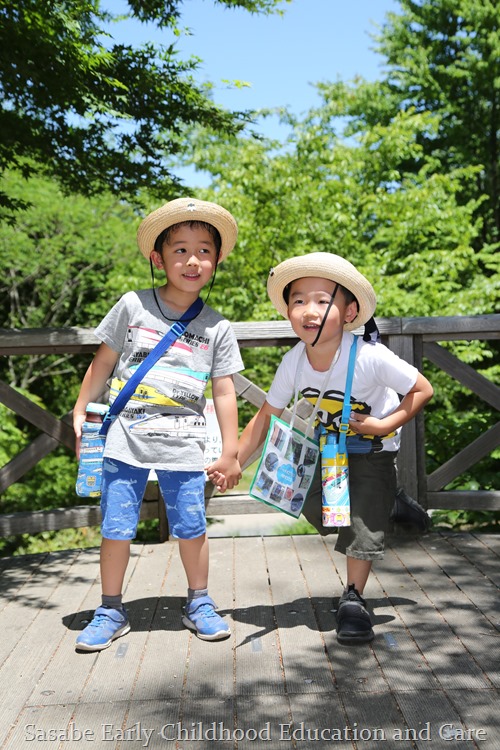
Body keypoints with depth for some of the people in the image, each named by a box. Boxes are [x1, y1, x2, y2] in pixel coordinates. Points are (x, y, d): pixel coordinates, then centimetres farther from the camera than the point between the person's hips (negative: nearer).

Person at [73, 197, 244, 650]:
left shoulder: (217, 328, 3)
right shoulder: (133, 306, 0)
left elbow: (224, 392, 5)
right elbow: (103, 362, 8)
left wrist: (230, 452, 3)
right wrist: (80, 412, 8)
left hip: (183, 446, 0)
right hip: (125, 440, 0)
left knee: (191, 528, 7)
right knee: (116, 528, 4)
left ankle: (199, 604, 28)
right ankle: (111, 612, 22)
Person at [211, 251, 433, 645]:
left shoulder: (370, 358, -33)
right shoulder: (293, 364, -20)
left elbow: (422, 389, -20)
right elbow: (266, 417, -9)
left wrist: (386, 425, -30)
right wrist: (234, 463, -11)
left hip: (374, 451, -4)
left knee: (364, 520, -10)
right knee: (313, 506, 0)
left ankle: (353, 600, 9)